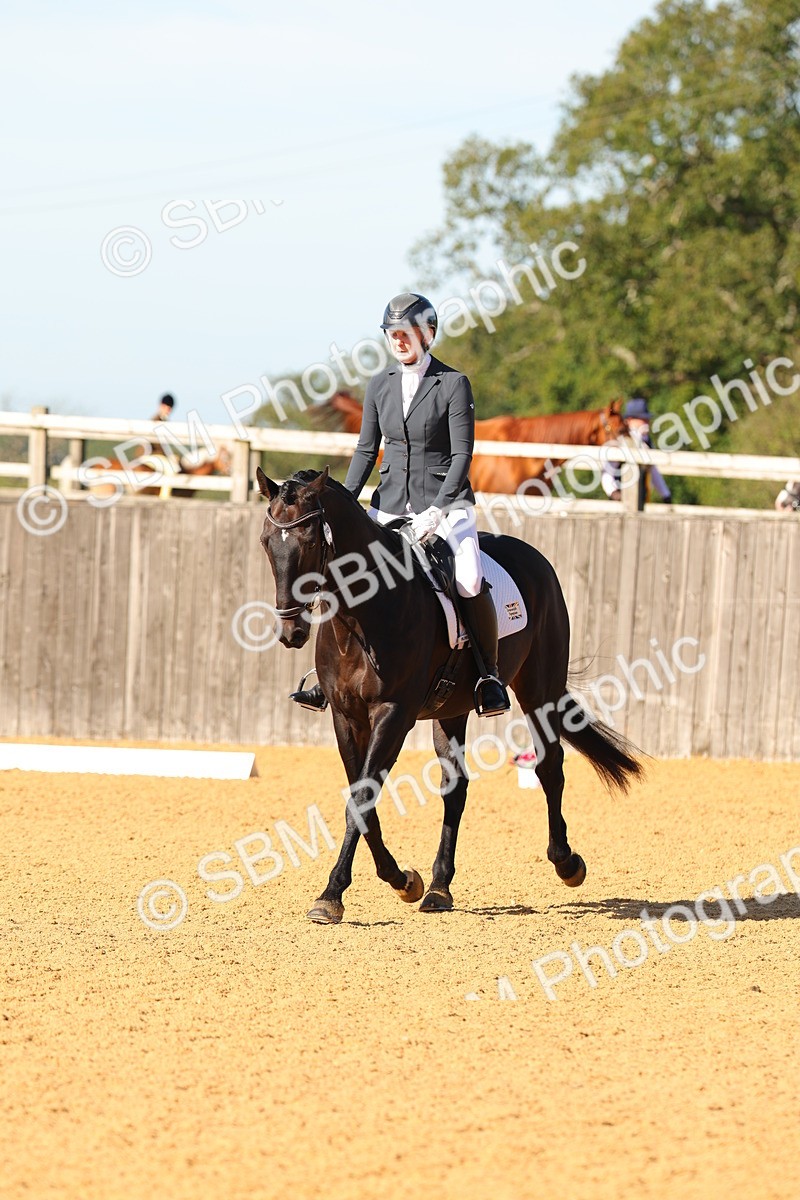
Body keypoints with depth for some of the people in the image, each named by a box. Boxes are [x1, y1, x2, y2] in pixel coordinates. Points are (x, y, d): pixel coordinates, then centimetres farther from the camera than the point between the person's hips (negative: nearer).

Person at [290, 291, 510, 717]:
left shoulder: (453, 384, -7)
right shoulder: (380, 385, 7)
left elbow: (461, 455, -11)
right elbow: (367, 449, 11)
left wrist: (437, 510, -22)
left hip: (445, 501, -5)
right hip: (390, 502, 5)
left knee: (469, 582, -25)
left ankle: (489, 673, -9)